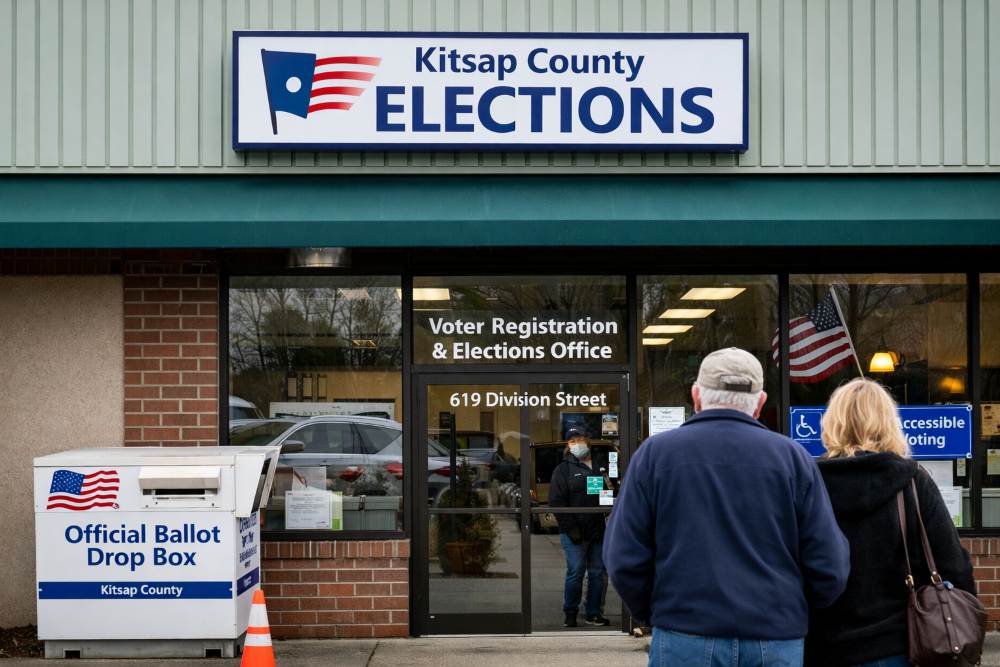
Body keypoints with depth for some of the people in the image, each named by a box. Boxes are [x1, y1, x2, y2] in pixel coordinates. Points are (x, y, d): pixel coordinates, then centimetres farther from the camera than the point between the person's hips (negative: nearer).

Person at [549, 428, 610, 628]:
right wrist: (571, 529, -13)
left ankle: (593, 613, 17)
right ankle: (570, 614, 5)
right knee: (576, 571, -6)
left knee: (597, 572, 7)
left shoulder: (600, 467, 12)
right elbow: (557, 502, -5)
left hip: (597, 530, 4)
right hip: (574, 533, -4)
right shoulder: (563, 469, 2)